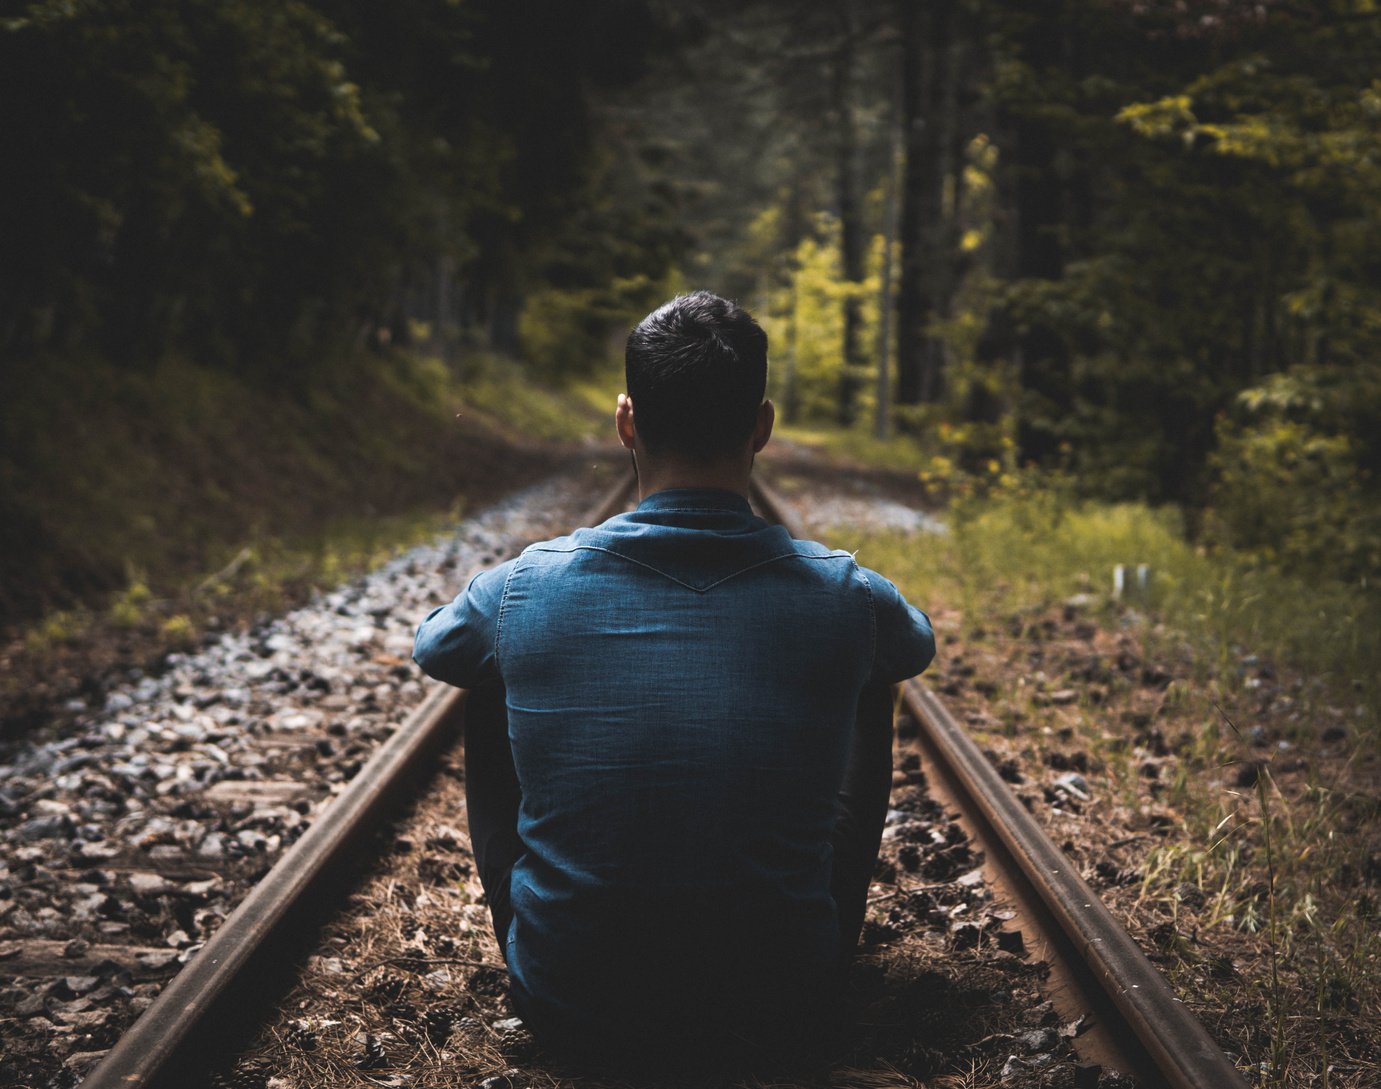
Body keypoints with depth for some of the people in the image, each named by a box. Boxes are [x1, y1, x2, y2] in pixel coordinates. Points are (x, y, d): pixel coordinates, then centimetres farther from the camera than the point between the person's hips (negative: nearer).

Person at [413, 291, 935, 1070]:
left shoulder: (526, 589, -14)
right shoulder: (843, 596, -13)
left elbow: (431, 648, 12)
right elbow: (918, 646, 15)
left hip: (571, 1012, 0)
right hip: (783, 1013, 0)